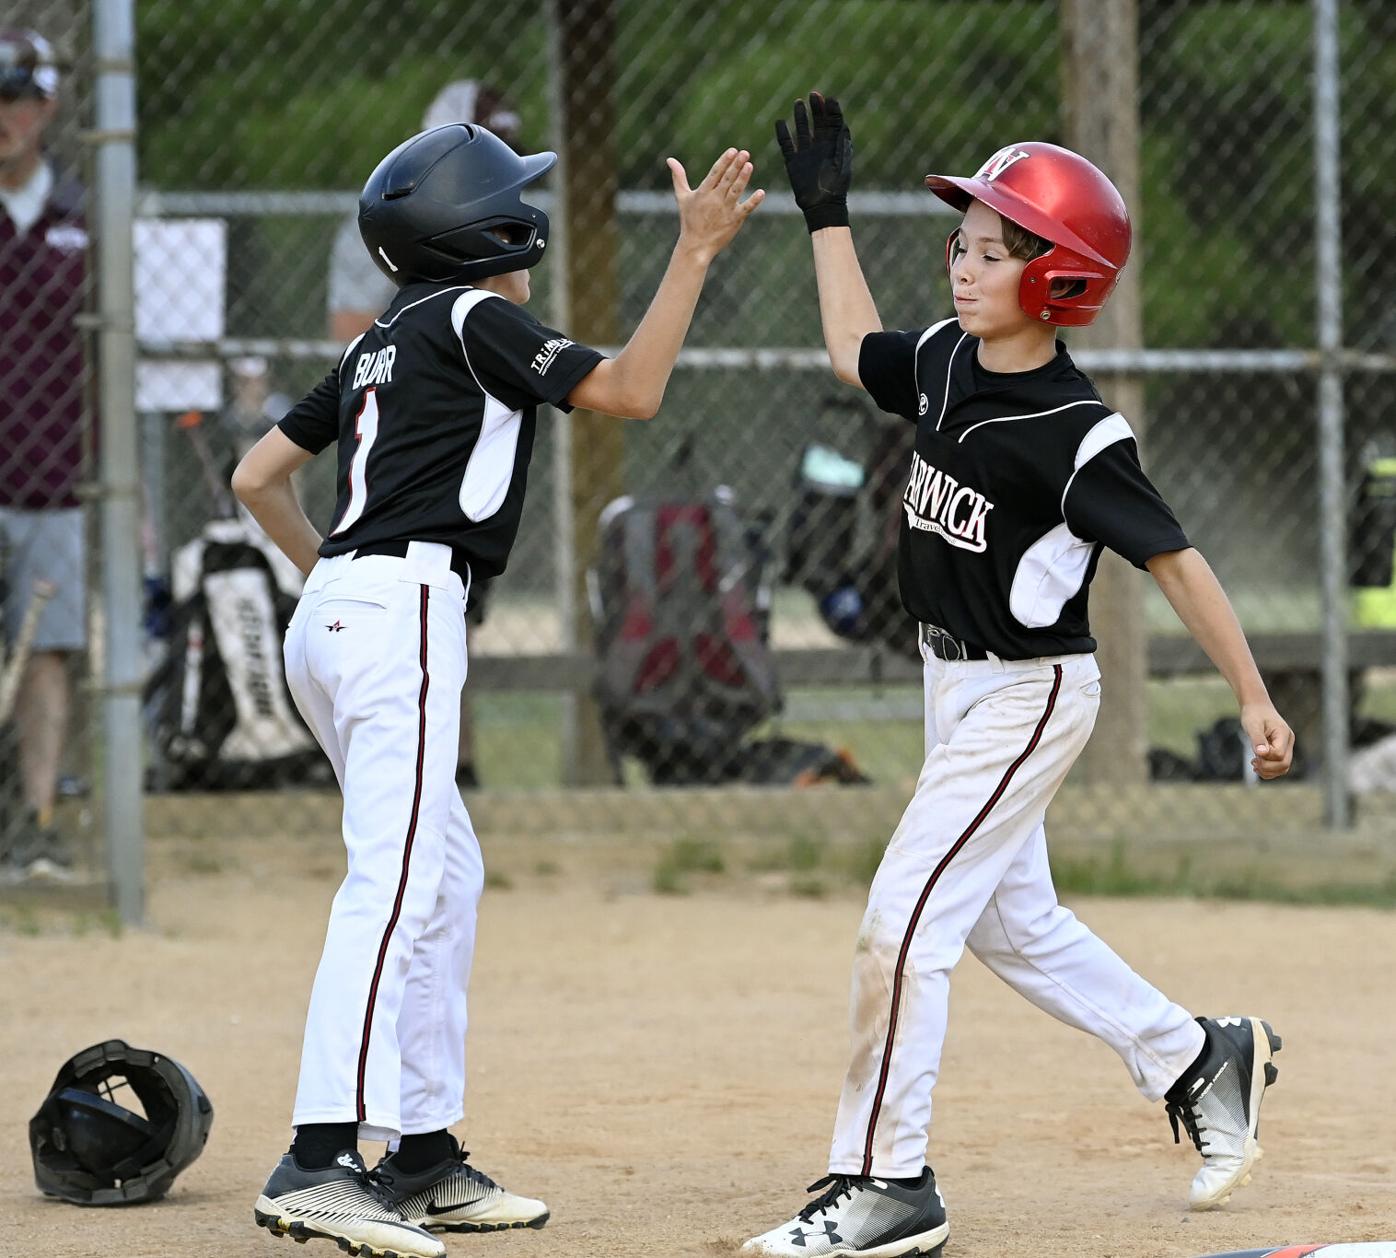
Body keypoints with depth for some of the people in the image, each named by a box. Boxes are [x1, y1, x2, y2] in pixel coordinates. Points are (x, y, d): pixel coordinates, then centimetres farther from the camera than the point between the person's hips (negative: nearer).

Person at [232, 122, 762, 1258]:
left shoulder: (383, 345, 22)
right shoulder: (473, 320, -2)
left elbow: (257, 475, 24)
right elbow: (630, 391, -9)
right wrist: (697, 251, -5)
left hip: (333, 611, 10)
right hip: (401, 611, -10)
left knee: (447, 874, 16)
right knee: (393, 885, -18)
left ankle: (424, 1156, 16)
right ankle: (320, 1161, -30)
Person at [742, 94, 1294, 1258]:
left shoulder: (1074, 434, -22)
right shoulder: (945, 361, 0)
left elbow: (1173, 559, -18)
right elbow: (855, 353, 21)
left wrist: (1254, 698, -17)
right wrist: (827, 213, 19)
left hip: (1030, 695, -9)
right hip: (958, 684, 9)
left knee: (905, 921, -13)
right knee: (1010, 920, 19)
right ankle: (1202, 1058, 36)